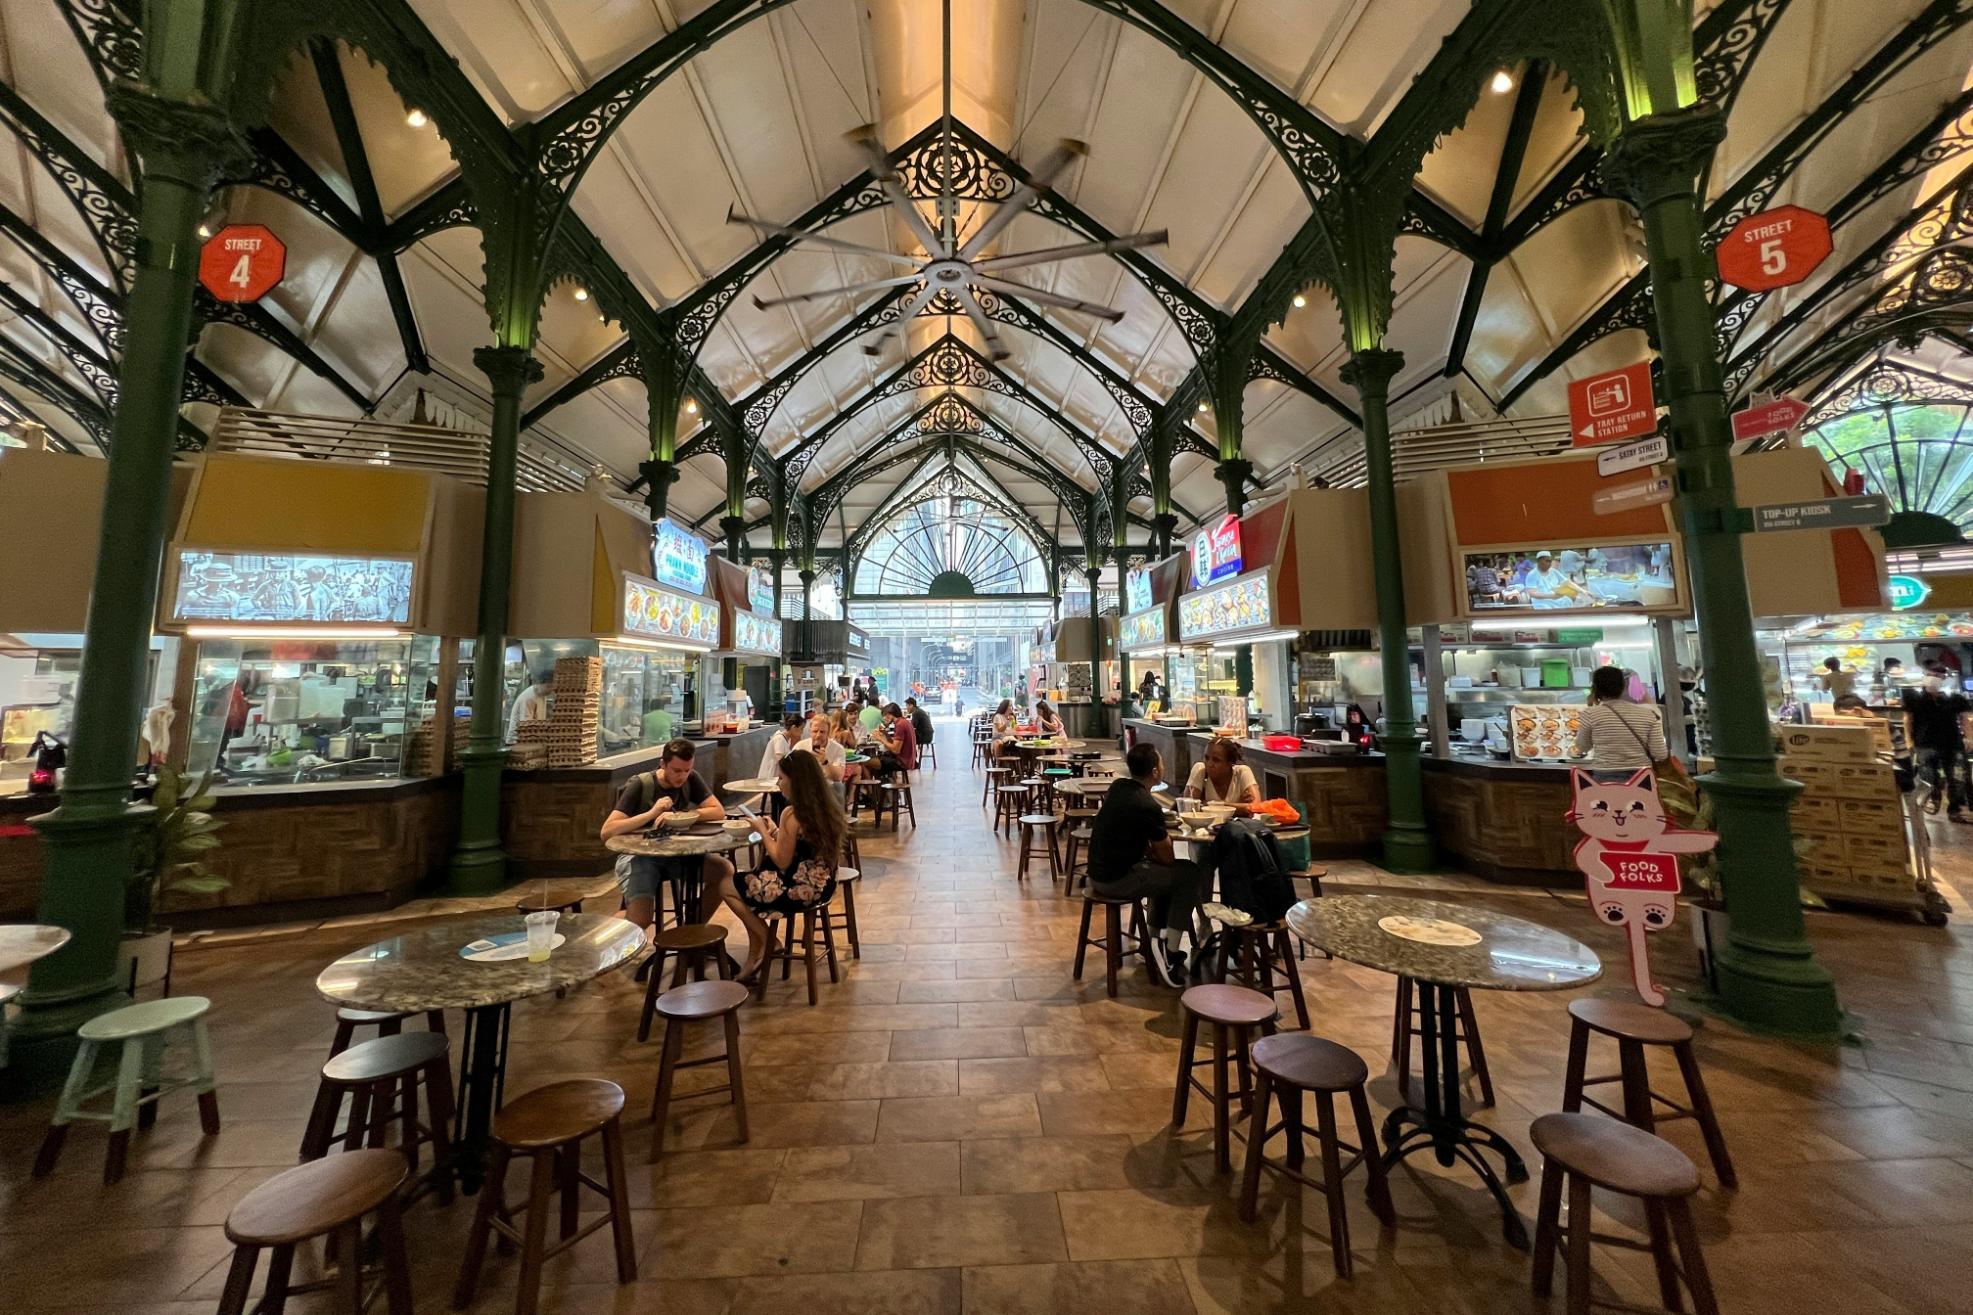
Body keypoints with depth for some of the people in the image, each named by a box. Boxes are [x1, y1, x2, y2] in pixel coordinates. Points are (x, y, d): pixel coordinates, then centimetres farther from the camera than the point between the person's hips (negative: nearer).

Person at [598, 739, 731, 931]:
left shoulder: (690, 780, -4)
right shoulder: (640, 785, -15)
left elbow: (718, 812, -11)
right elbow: (607, 831, -21)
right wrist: (651, 814, -31)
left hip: (675, 852, 4)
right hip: (638, 855, -4)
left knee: (725, 871, -20)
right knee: (642, 918, -26)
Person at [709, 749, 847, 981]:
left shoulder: (791, 814, -22)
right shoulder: (828, 806, 2)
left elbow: (782, 861, -18)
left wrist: (763, 831, -6)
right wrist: (774, 831, 9)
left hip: (799, 890, -9)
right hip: (821, 885, 9)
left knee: (724, 886, 9)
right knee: (744, 882, 27)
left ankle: (763, 938, 18)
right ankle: (755, 961, 27)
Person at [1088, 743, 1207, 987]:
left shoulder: (1117, 786, 3)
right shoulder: (1147, 807, -21)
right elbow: (1167, 857, -8)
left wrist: (1151, 849, 6)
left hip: (1098, 872, 9)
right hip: (1117, 881, -8)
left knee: (1165, 873, 26)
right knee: (1193, 875, 0)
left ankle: (1156, 939, 27)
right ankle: (1169, 953, 5)